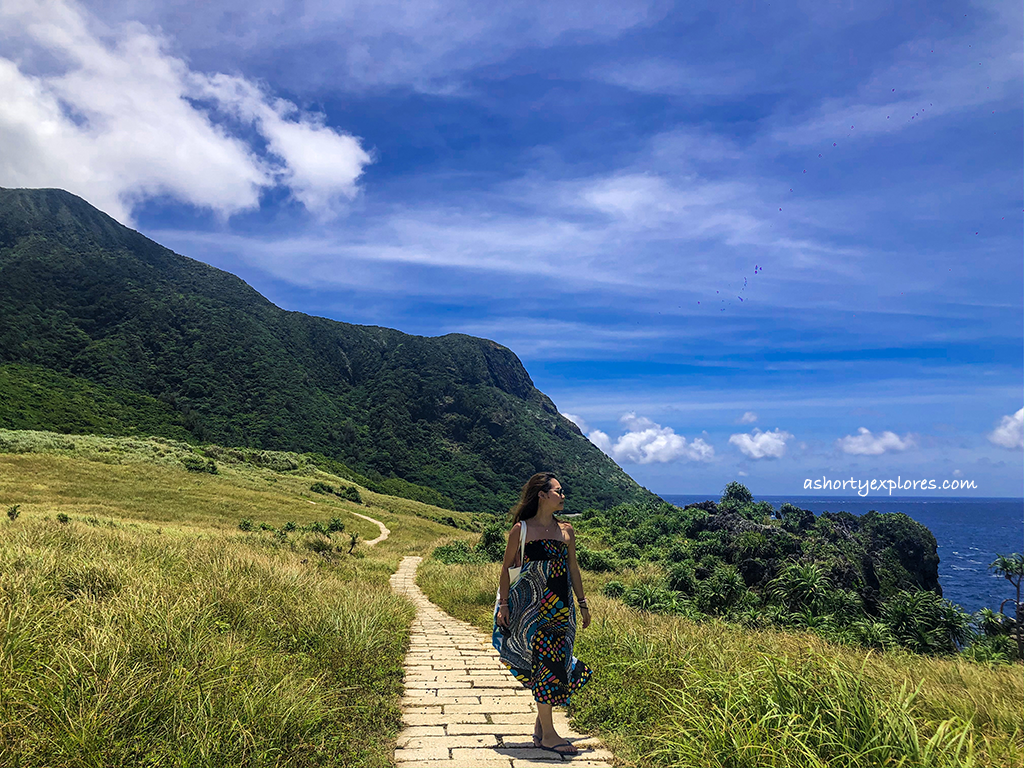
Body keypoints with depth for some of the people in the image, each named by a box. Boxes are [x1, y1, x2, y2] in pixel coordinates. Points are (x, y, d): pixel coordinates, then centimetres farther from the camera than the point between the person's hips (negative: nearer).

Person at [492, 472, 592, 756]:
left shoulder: (566, 531, 8)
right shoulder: (521, 529, -5)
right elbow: (507, 567, -1)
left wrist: (583, 603, 17)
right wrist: (504, 604, -6)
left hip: (561, 607, 5)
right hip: (531, 607, -5)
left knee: (556, 664, 7)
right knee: (546, 662, -7)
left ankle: (540, 724, 26)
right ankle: (548, 735, 4)